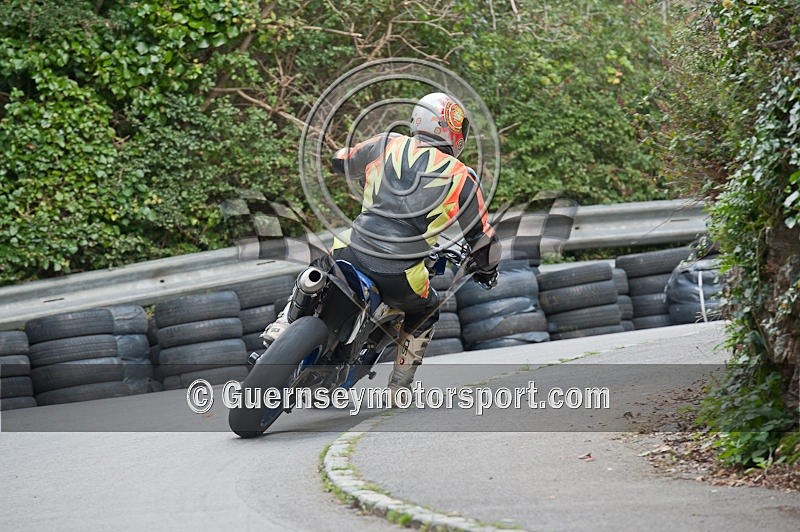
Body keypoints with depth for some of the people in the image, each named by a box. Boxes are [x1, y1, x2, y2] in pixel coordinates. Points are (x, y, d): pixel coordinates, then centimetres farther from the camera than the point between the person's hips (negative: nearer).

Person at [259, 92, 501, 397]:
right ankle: (399, 386, 29)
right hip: (401, 277, -2)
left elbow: (339, 161, 26)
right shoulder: (461, 178, 3)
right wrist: (488, 269, 31)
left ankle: (280, 329, 18)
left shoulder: (386, 146, 8)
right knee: (426, 311, 31)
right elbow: (482, 238, 9)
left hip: (353, 254, 2)